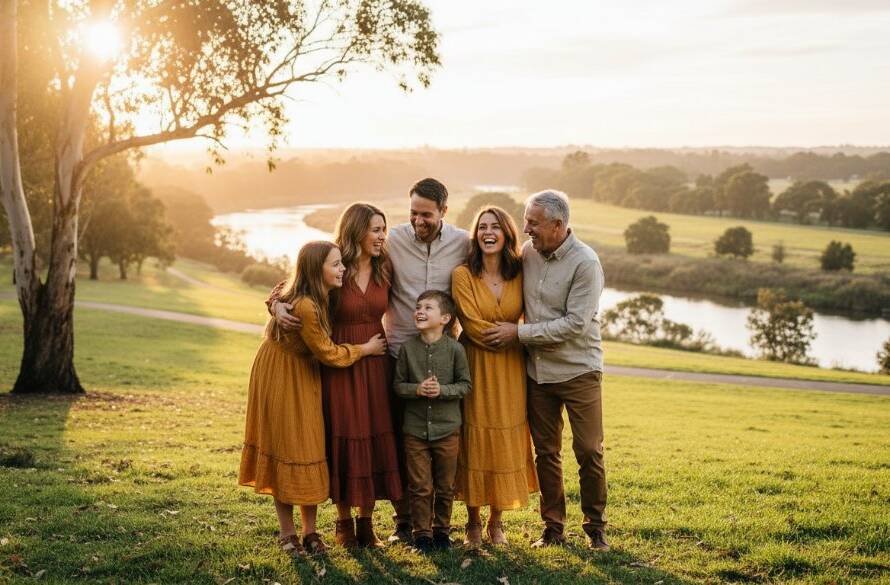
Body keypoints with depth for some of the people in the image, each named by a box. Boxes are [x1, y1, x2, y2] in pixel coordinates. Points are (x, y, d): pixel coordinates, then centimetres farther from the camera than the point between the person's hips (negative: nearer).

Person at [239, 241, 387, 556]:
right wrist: (366, 349, -7)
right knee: (287, 449, -1)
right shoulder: (304, 307, -31)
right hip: (281, 377, -8)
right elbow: (328, 353, -20)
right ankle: (287, 533, 11)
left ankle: (310, 531, 13)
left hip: (304, 378, 8)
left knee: (309, 448, 7)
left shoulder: (318, 298, -4)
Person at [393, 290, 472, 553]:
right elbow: (398, 384, 2)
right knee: (419, 486, 5)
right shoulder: (407, 347, -3)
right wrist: (417, 389, -17)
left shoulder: (454, 348, -7)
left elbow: (465, 384, -3)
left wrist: (442, 390, -19)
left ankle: (441, 529, 28)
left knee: (445, 485, 11)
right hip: (415, 428, 0)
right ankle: (422, 532, 18)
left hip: (447, 428, 0)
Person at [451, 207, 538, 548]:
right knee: (474, 441, 1)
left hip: (511, 370, 3)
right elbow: (473, 326, -12)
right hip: (476, 368, -3)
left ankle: (496, 522, 19)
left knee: (506, 441, 5)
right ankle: (473, 522, 15)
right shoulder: (463, 275, -7)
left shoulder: (520, 275, 3)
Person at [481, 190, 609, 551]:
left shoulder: (585, 263, -16)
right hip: (537, 370, 5)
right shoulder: (527, 251, 1)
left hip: (578, 370, -5)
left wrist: (519, 333, -17)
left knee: (589, 452, 0)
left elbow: (575, 324, -20)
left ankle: (595, 527, 15)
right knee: (545, 452, 10)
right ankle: (553, 526, 21)